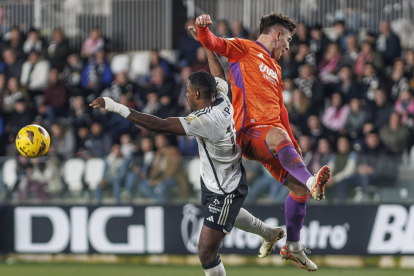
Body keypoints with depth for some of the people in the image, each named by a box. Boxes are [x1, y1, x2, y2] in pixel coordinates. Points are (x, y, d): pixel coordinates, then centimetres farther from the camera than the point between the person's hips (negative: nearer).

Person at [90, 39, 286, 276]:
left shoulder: (205, 121, -35)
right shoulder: (223, 102, -11)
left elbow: (160, 125, -38)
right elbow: (219, 75, 12)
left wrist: (117, 107, -37)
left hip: (224, 192, -10)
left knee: (207, 253, -6)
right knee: (228, 214, 41)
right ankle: (271, 234, 66)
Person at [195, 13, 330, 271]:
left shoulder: (275, 68, 29)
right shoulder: (244, 49, 7)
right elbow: (213, 43, -8)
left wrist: (293, 142, 27)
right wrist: (204, 29, -30)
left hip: (272, 143, 8)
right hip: (249, 133, -8)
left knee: (300, 189, 3)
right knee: (278, 136, -40)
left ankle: (293, 247, 19)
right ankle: (312, 182, -63)